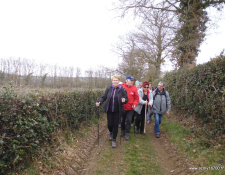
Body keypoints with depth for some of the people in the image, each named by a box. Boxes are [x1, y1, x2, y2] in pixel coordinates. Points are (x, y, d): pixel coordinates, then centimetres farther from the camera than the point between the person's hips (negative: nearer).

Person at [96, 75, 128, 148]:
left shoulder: (122, 89, -7)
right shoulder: (109, 88, -4)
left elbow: (126, 99, -3)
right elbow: (104, 97, 0)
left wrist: (124, 100, -26)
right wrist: (99, 102, -17)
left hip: (117, 111, -1)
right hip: (109, 110, 1)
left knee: (115, 125, 4)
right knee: (110, 124, 5)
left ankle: (114, 140, 23)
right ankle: (111, 133, 42)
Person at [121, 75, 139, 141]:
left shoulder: (134, 88, -3)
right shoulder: (122, 87, -11)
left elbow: (136, 98, 2)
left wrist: (134, 104, -11)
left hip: (130, 108, 1)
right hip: (122, 107, 0)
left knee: (129, 120, -1)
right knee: (122, 120, 15)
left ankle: (127, 133, 14)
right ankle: (122, 130, 37)